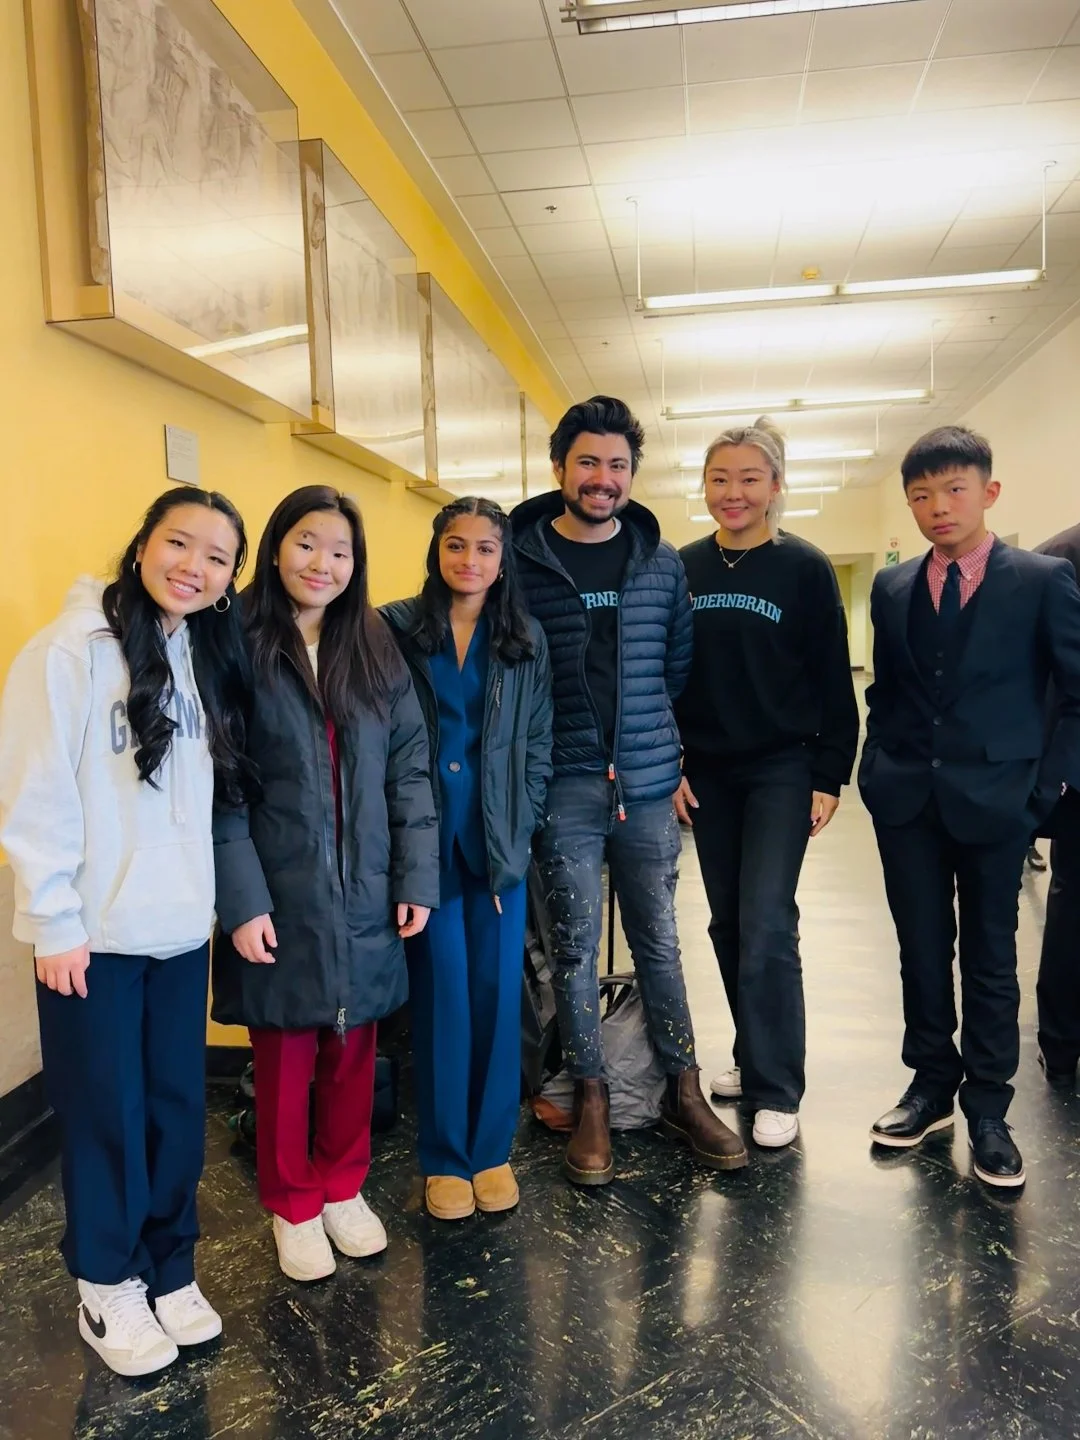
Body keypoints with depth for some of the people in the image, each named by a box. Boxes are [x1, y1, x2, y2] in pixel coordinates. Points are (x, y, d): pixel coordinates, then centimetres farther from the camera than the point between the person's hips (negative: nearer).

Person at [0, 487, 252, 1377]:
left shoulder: (209, 659, 7)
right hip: (93, 931, -5)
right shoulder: (72, 650, -11)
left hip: (180, 928, 5)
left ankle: (169, 1268, 35)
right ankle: (108, 1286, 31)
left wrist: (224, 899, 8)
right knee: (105, 1114, 10)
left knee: (178, 1109, 14)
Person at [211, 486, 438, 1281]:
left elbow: (409, 769, 3)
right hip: (279, 898, -3)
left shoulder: (376, 649, 6)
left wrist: (418, 878, -2)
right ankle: (293, 1207, 33)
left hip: (365, 896, 3)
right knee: (286, 1057, 12)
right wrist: (241, 900, -15)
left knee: (355, 1052, 16)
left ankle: (344, 1189, 38)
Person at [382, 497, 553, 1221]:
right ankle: (444, 1156, 22)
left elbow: (539, 745, 6)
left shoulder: (526, 640, 7)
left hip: (498, 840, 2)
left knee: (497, 991, 8)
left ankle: (493, 1149, 25)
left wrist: (520, 827, -2)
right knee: (441, 994, 5)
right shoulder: (396, 628, 0)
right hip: (426, 838, -2)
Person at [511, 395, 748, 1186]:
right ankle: (592, 1101, 24)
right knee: (575, 949, 8)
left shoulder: (663, 562, 6)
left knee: (660, 942, 13)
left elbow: (682, 667, 12)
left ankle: (685, 1092, 28)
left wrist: (678, 759, 7)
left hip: (648, 787, 2)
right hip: (564, 790, -2)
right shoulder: (521, 557, -3)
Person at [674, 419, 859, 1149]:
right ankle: (756, 1058, 28)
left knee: (767, 927, -7)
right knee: (729, 925, 11)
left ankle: (777, 1090, 7)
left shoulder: (805, 568, -5)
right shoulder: (682, 570, 4)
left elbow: (833, 682, -4)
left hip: (782, 770, -4)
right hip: (707, 773, 4)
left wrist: (830, 776, -8)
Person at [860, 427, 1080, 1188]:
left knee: (990, 957, 9)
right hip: (907, 801, 3)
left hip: (995, 799, -3)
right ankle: (932, 1085, 29)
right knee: (922, 951, 12)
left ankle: (988, 1110, 23)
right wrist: (880, 769, 4)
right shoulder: (892, 588, 7)